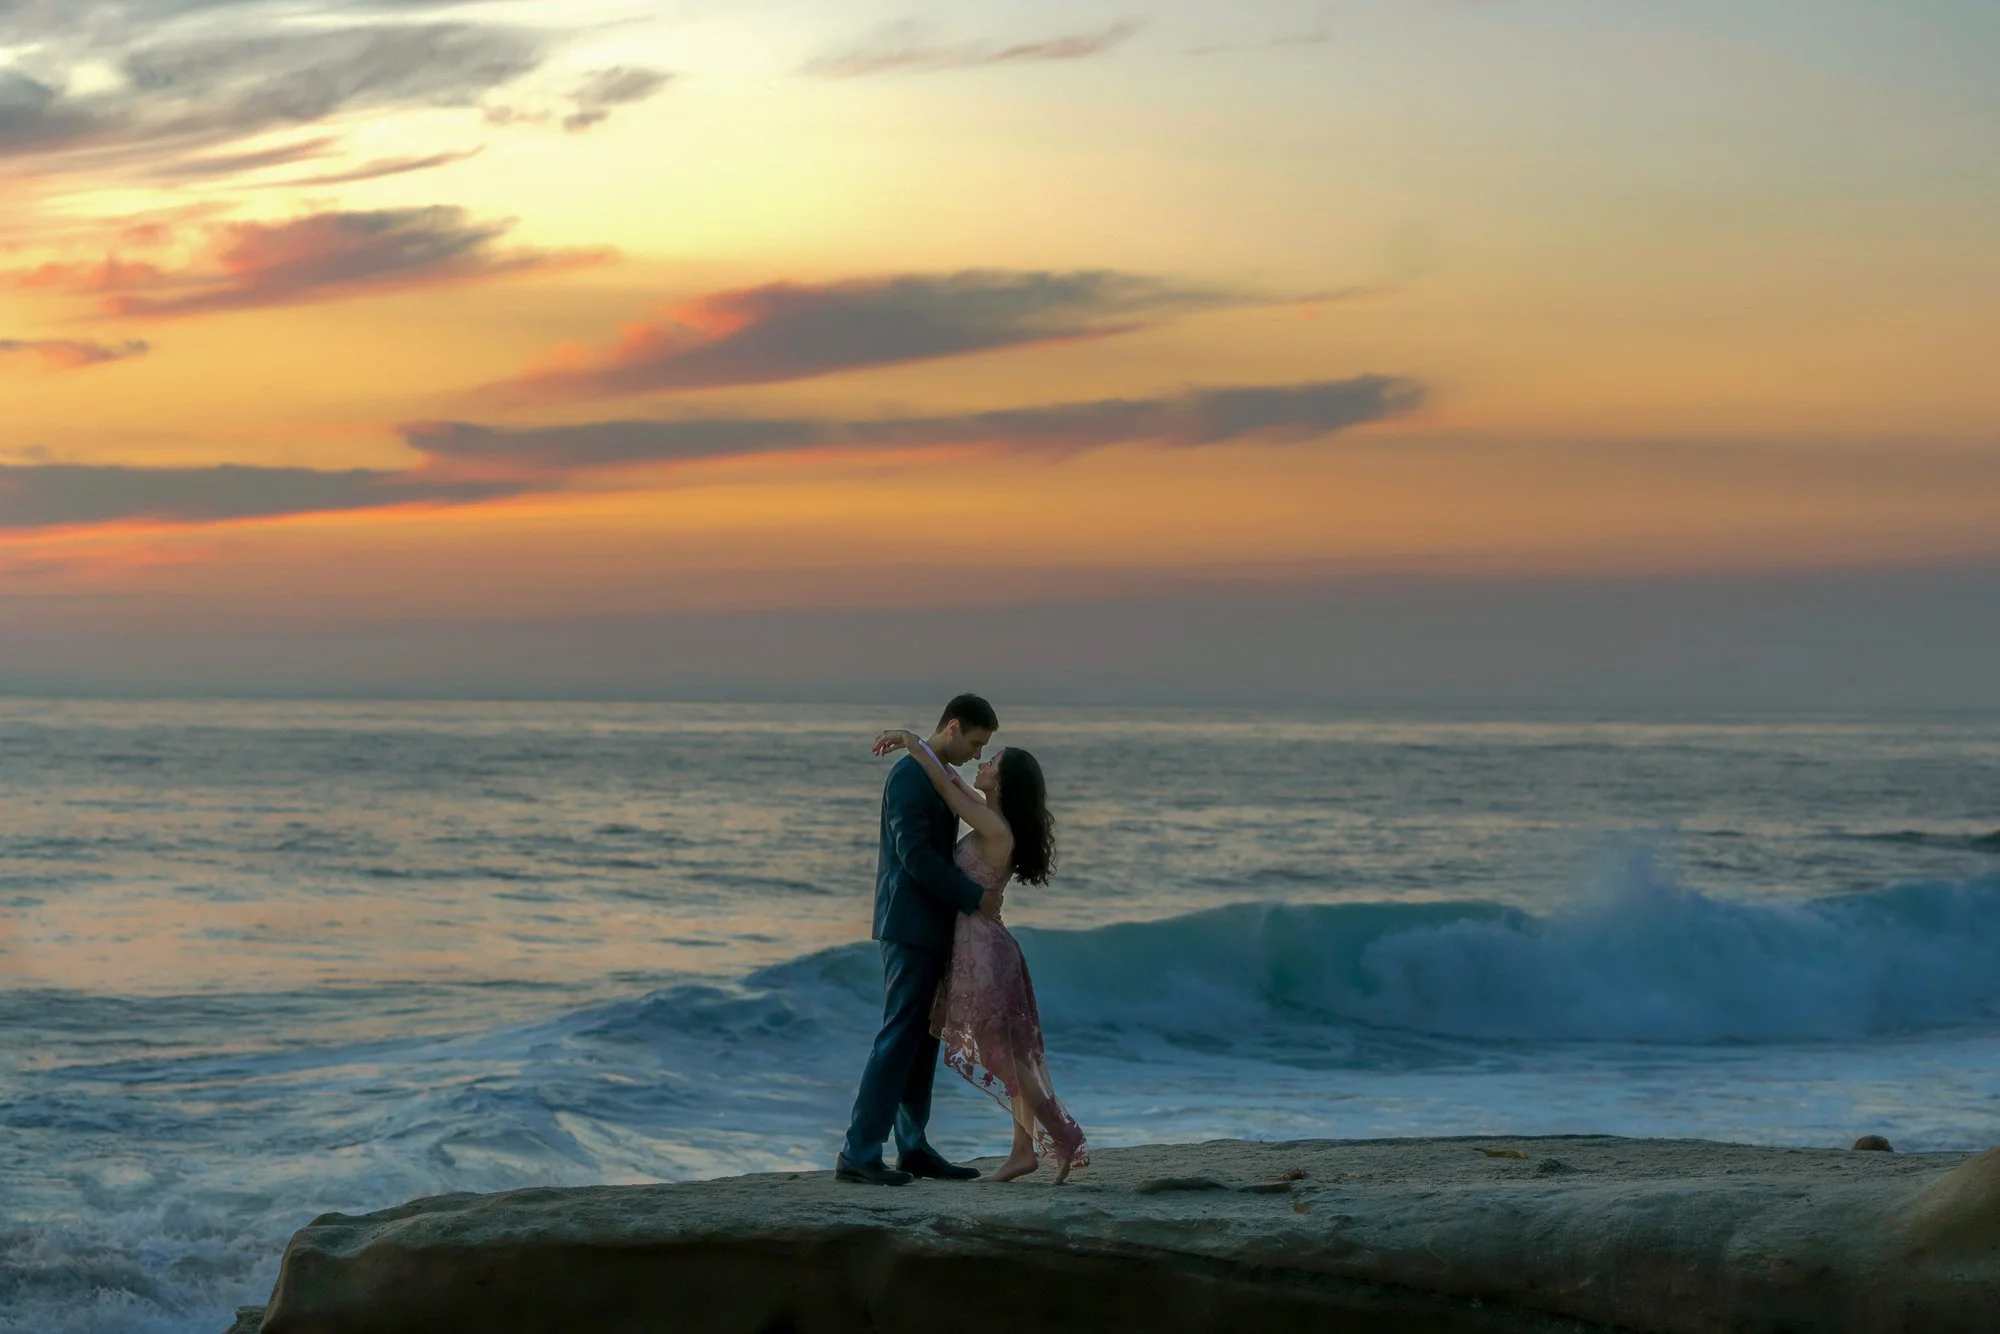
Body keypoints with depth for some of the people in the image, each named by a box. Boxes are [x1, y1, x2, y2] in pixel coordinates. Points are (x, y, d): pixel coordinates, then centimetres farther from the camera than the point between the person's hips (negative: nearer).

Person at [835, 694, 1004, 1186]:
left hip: (928, 927, 10)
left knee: (922, 1038, 11)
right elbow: (914, 855, -22)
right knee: (899, 1036, -10)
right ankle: (859, 1152, -10)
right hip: (910, 925, -10)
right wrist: (974, 896, -18)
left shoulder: (933, 776, 17)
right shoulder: (910, 775, -15)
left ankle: (913, 1147, 15)